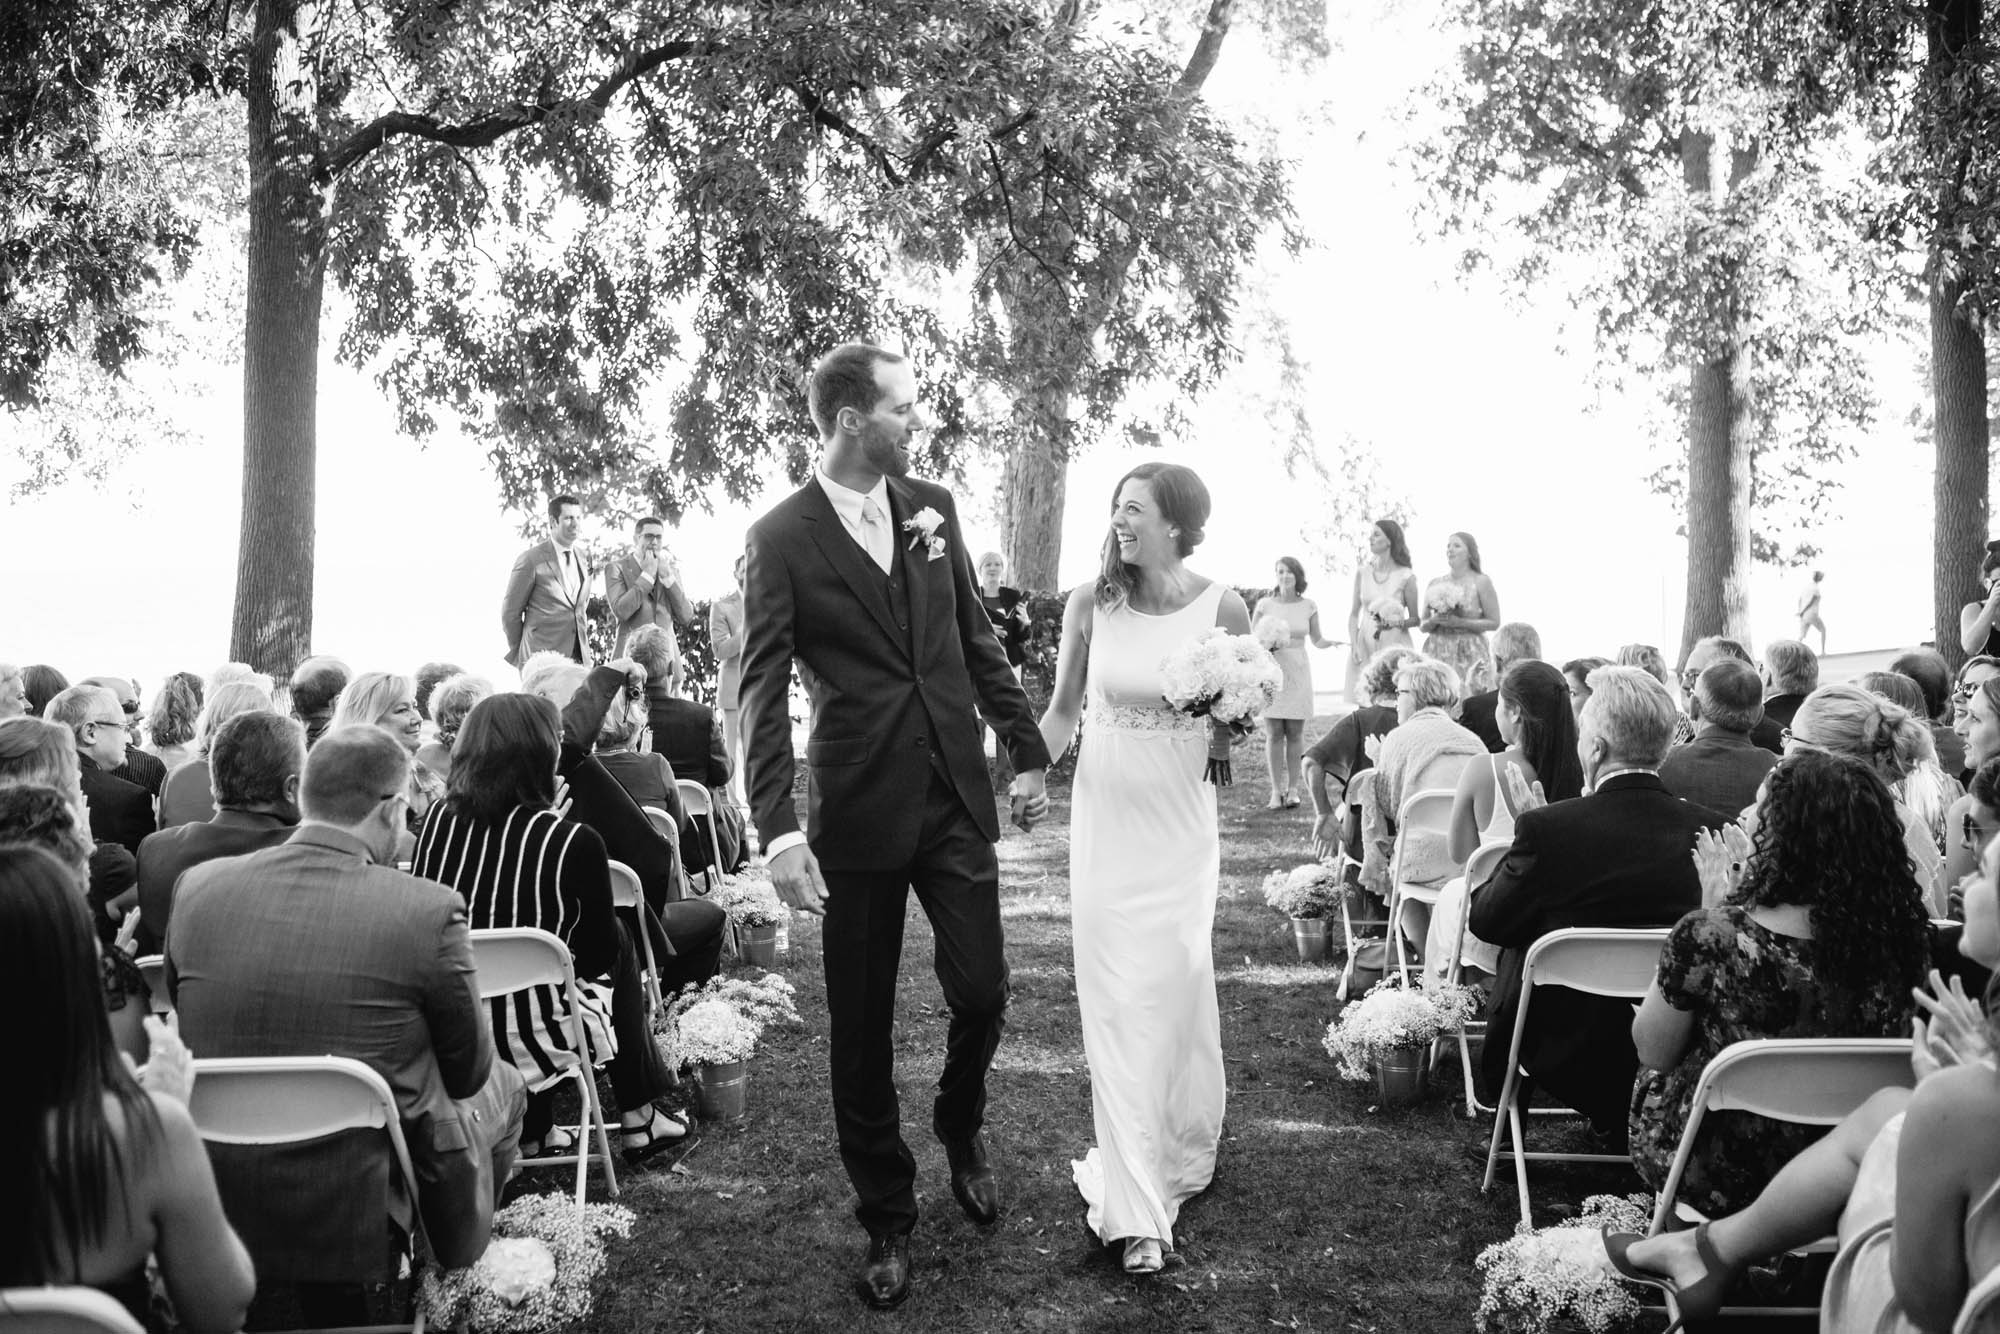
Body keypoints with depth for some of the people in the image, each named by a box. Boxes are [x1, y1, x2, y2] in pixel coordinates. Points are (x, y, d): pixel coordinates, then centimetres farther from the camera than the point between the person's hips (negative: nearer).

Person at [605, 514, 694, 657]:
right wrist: (647, 574, -8)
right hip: (631, 654, -3)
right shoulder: (616, 568, 2)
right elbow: (620, 611, -13)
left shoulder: (671, 567, 14)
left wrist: (667, 576, -4)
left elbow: (685, 617, 5)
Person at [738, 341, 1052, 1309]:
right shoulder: (781, 539, -8)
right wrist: (777, 830, -21)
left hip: (956, 794, 4)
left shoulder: (932, 508, 6)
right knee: (861, 1025, 6)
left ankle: (961, 1130, 37)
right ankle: (887, 1219, 23)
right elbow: (762, 690, -12)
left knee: (981, 992, 4)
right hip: (858, 810, -3)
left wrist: (1026, 750, 14)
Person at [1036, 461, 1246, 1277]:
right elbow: (1063, 710, 7)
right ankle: (1138, 1207, 6)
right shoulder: (1090, 604, -6)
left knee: (1177, 987, 8)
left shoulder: (1222, 610, -7)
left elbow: (1230, 740, 3)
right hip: (1104, 820, 1)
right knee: (1117, 1002, 0)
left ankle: (1183, 1151, 35)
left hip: (1179, 827, 0)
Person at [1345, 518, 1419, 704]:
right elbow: (1354, 614, 9)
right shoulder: (1362, 572, 5)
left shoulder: (1406, 576, -3)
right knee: (1365, 704, -1)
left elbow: (1415, 619, 3)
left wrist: (1398, 622, -16)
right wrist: (1353, 645, -2)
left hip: (1395, 646, -2)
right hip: (1365, 646, 2)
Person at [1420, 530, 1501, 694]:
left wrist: (1459, 622, -13)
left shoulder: (1481, 582, 1)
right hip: (1438, 652, 3)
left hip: (1469, 654, -3)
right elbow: (1422, 626, 15)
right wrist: (1434, 621, -8)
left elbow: (1494, 622, -3)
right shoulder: (1434, 584, 11)